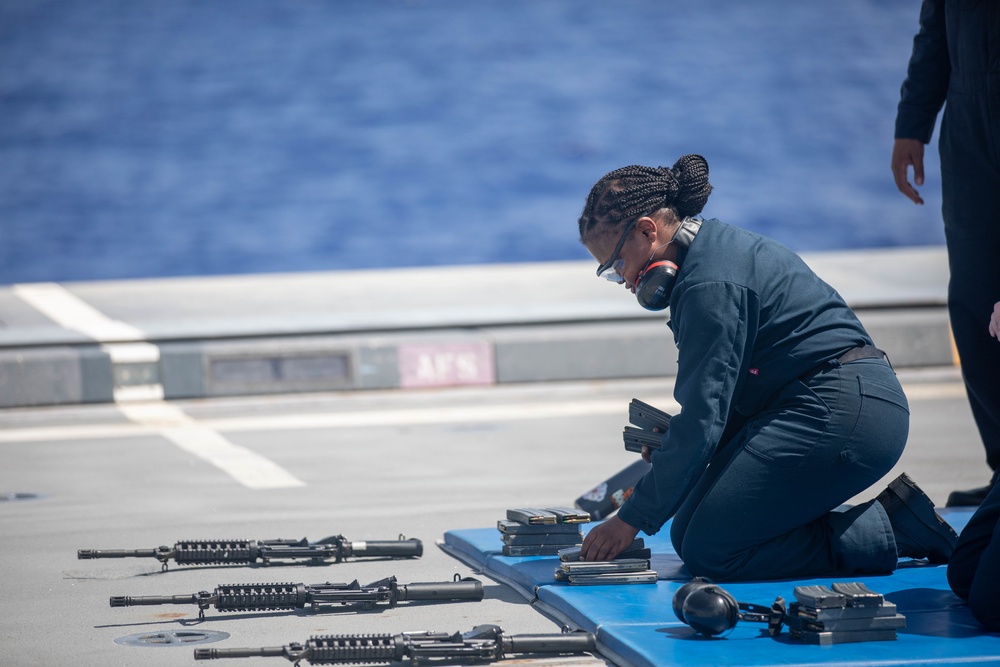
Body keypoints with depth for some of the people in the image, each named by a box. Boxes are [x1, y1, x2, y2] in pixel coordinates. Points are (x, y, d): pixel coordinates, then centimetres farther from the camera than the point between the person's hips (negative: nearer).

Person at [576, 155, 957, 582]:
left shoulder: (710, 282, -16)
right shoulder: (719, 247, 15)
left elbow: (703, 417, -19)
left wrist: (633, 519, -14)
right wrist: (670, 442, 4)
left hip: (839, 414, -11)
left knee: (706, 549, -12)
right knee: (689, 533, 6)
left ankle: (890, 530, -9)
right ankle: (887, 517, 7)